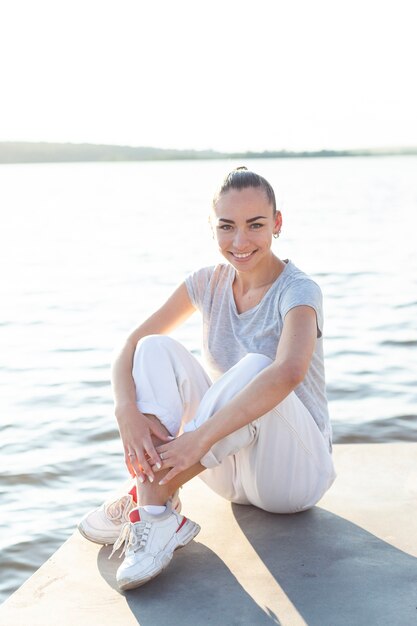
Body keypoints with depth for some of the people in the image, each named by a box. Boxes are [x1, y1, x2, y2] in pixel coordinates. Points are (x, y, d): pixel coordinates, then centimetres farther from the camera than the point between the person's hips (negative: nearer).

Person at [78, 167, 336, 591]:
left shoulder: (297, 291, -17)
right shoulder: (209, 283, 0)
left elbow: (289, 372, -39)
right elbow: (132, 346, -7)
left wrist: (201, 437, -45)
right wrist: (127, 413, -27)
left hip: (293, 470, -5)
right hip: (228, 469, 5)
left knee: (255, 367, -35)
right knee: (157, 349, -15)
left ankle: (148, 500, -28)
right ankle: (162, 516, -28)